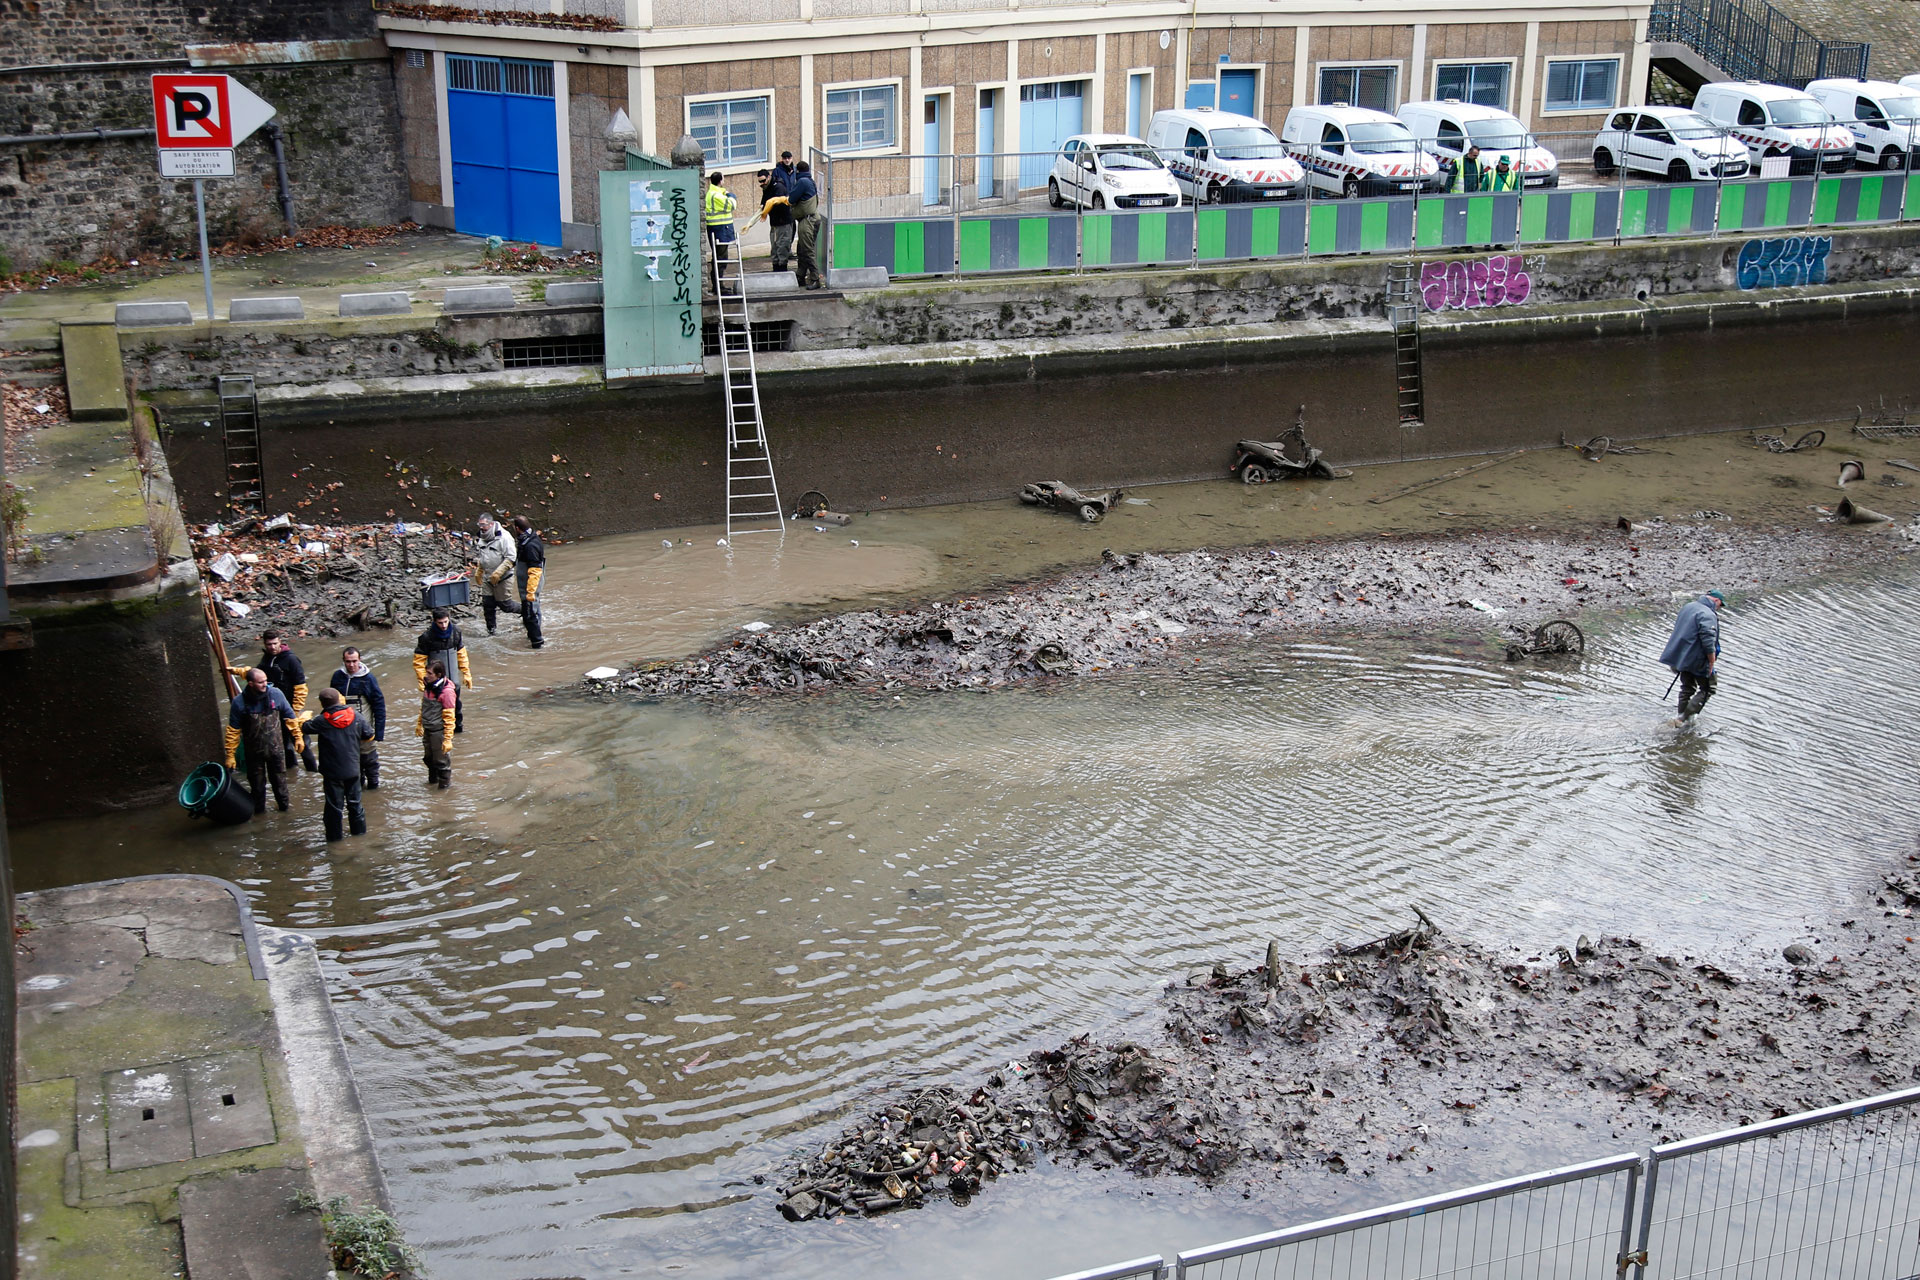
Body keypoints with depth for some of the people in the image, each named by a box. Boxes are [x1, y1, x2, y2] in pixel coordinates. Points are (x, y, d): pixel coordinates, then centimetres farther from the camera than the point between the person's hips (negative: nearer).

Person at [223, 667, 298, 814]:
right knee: (257, 782, 12)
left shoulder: (275, 694, -11)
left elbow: (289, 717, 2)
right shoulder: (240, 702, -16)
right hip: (254, 751, -1)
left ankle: (283, 806, 35)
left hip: (275, 748, 1)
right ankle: (259, 810, 31)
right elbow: (233, 730, -10)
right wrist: (230, 755, -9)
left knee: (279, 779, 15)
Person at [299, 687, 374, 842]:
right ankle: (359, 829, 28)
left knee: (334, 804, 7)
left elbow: (304, 727, 3)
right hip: (352, 769, 3)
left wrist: (306, 718, 25)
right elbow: (369, 735, 3)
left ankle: (335, 835, 14)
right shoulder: (355, 716, -6)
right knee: (354, 801, 18)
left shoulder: (322, 721, -14)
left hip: (332, 772, -3)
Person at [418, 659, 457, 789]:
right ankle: (433, 778, 45)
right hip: (428, 730, 8)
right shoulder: (428, 686, 1)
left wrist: (448, 739, -20)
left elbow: (449, 717, -21)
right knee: (429, 757, 23)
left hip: (439, 731, -8)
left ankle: (444, 783, 27)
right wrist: (419, 723, 25)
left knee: (441, 759, 7)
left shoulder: (447, 691, -24)